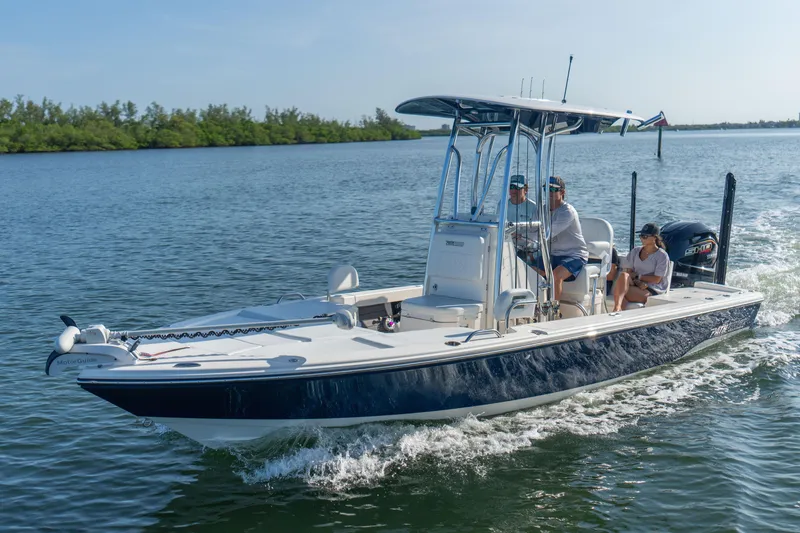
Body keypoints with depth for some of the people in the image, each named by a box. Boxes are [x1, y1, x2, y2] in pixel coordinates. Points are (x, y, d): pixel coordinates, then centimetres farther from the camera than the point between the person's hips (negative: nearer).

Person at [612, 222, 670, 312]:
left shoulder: (662, 256, 0)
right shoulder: (636, 251, 17)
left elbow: (656, 279, -6)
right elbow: (628, 271, 9)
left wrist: (637, 276, -6)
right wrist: (638, 282, -11)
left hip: (651, 290, -5)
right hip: (635, 285, 5)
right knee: (623, 275, -34)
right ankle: (617, 308, -52)